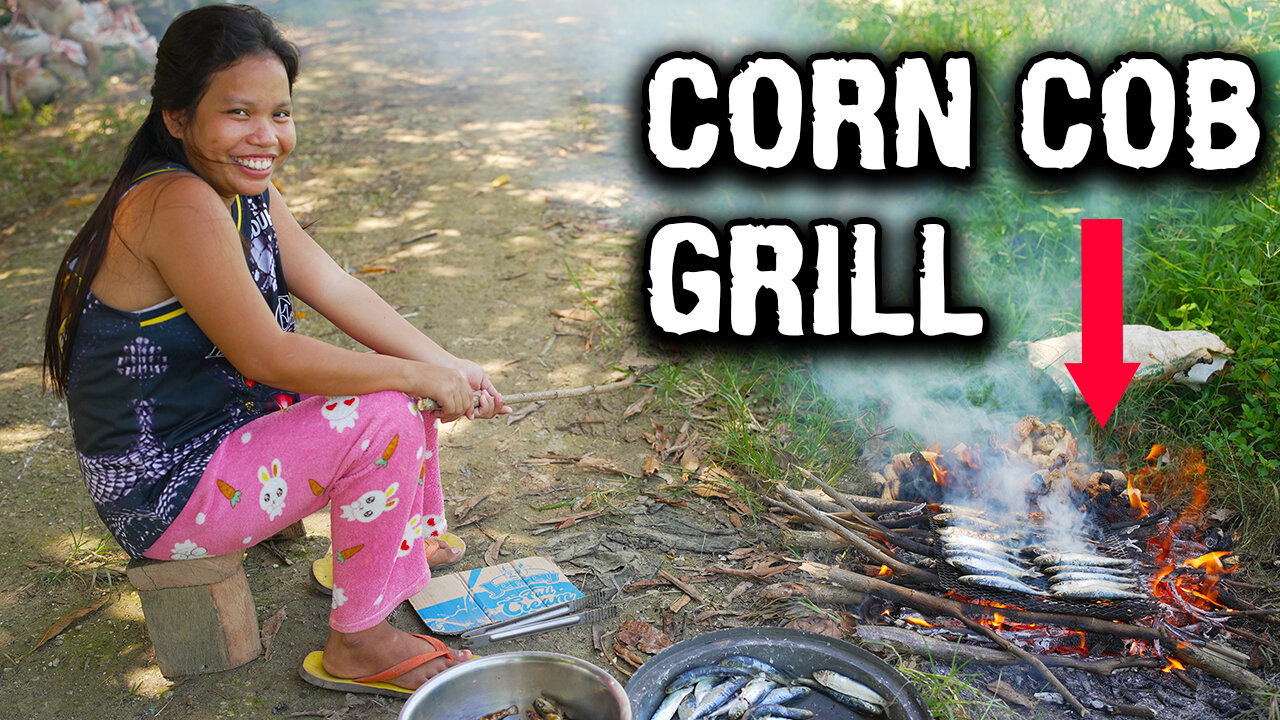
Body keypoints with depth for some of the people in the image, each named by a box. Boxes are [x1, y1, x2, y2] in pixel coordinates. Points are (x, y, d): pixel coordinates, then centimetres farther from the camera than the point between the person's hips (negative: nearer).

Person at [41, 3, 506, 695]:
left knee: (401, 382, 10)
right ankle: (356, 645, -3)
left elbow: (337, 289, -1)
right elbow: (266, 356, -29)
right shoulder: (178, 205, -28)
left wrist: (448, 368, -11)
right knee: (385, 417, -19)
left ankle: (415, 545, 30)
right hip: (165, 494, -9)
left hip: (222, 430, 10)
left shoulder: (247, 190, 2)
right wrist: (420, 377, -21)